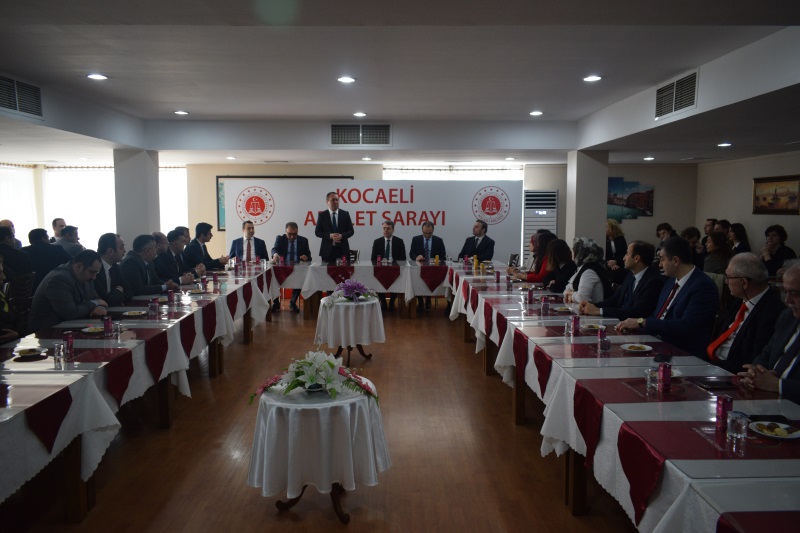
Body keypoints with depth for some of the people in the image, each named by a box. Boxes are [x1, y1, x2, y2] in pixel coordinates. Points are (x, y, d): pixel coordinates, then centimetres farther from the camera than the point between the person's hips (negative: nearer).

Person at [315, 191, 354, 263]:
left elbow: (351, 231, 7)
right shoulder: (322, 215, 5)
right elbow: (317, 232, 2)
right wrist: (330, 236, -14)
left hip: (342, 250, 1)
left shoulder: (345, 214, 7)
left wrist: (342, 236, -12)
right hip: (327, 250, -1)